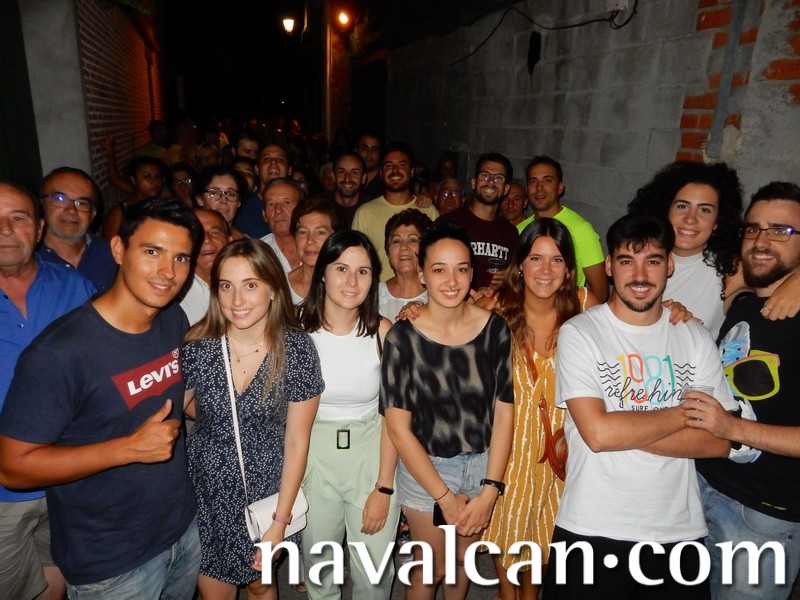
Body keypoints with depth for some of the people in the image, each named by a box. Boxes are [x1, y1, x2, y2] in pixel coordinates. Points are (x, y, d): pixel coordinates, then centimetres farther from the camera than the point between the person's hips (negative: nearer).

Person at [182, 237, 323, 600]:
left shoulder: (297, 349, -17)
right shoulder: (197, 346, -15)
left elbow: (296, 442, -12)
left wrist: (280, 521, -10)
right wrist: (216, 418, -11)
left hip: (268, 491, 0)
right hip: (208, 492, 1)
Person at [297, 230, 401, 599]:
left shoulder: (381, 331, -10)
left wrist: (384, 488, -7)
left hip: (372, 453, 0)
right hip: (312, 454, 0)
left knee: (374, 570, 7)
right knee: (318, 564, 18)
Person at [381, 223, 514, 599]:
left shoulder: (494, 329, -10)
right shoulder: (403, 337, -17)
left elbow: (503, 412, -6)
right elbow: (399, 428, -14)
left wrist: (489, 491, -10)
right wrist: (445, 497, -14)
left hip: (483, 466, 3)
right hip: (425, 469, -3)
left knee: (463, 560, 23)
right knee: (432, 569, 14)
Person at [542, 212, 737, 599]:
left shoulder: (695, 337, 3)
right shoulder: (579, 333, -9)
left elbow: (719, 442, -3)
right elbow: (597, 433, -19)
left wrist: (620, 431, -15)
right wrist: (684, 412, -8)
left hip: (681, 530, 4)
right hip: (591, 530, -3)